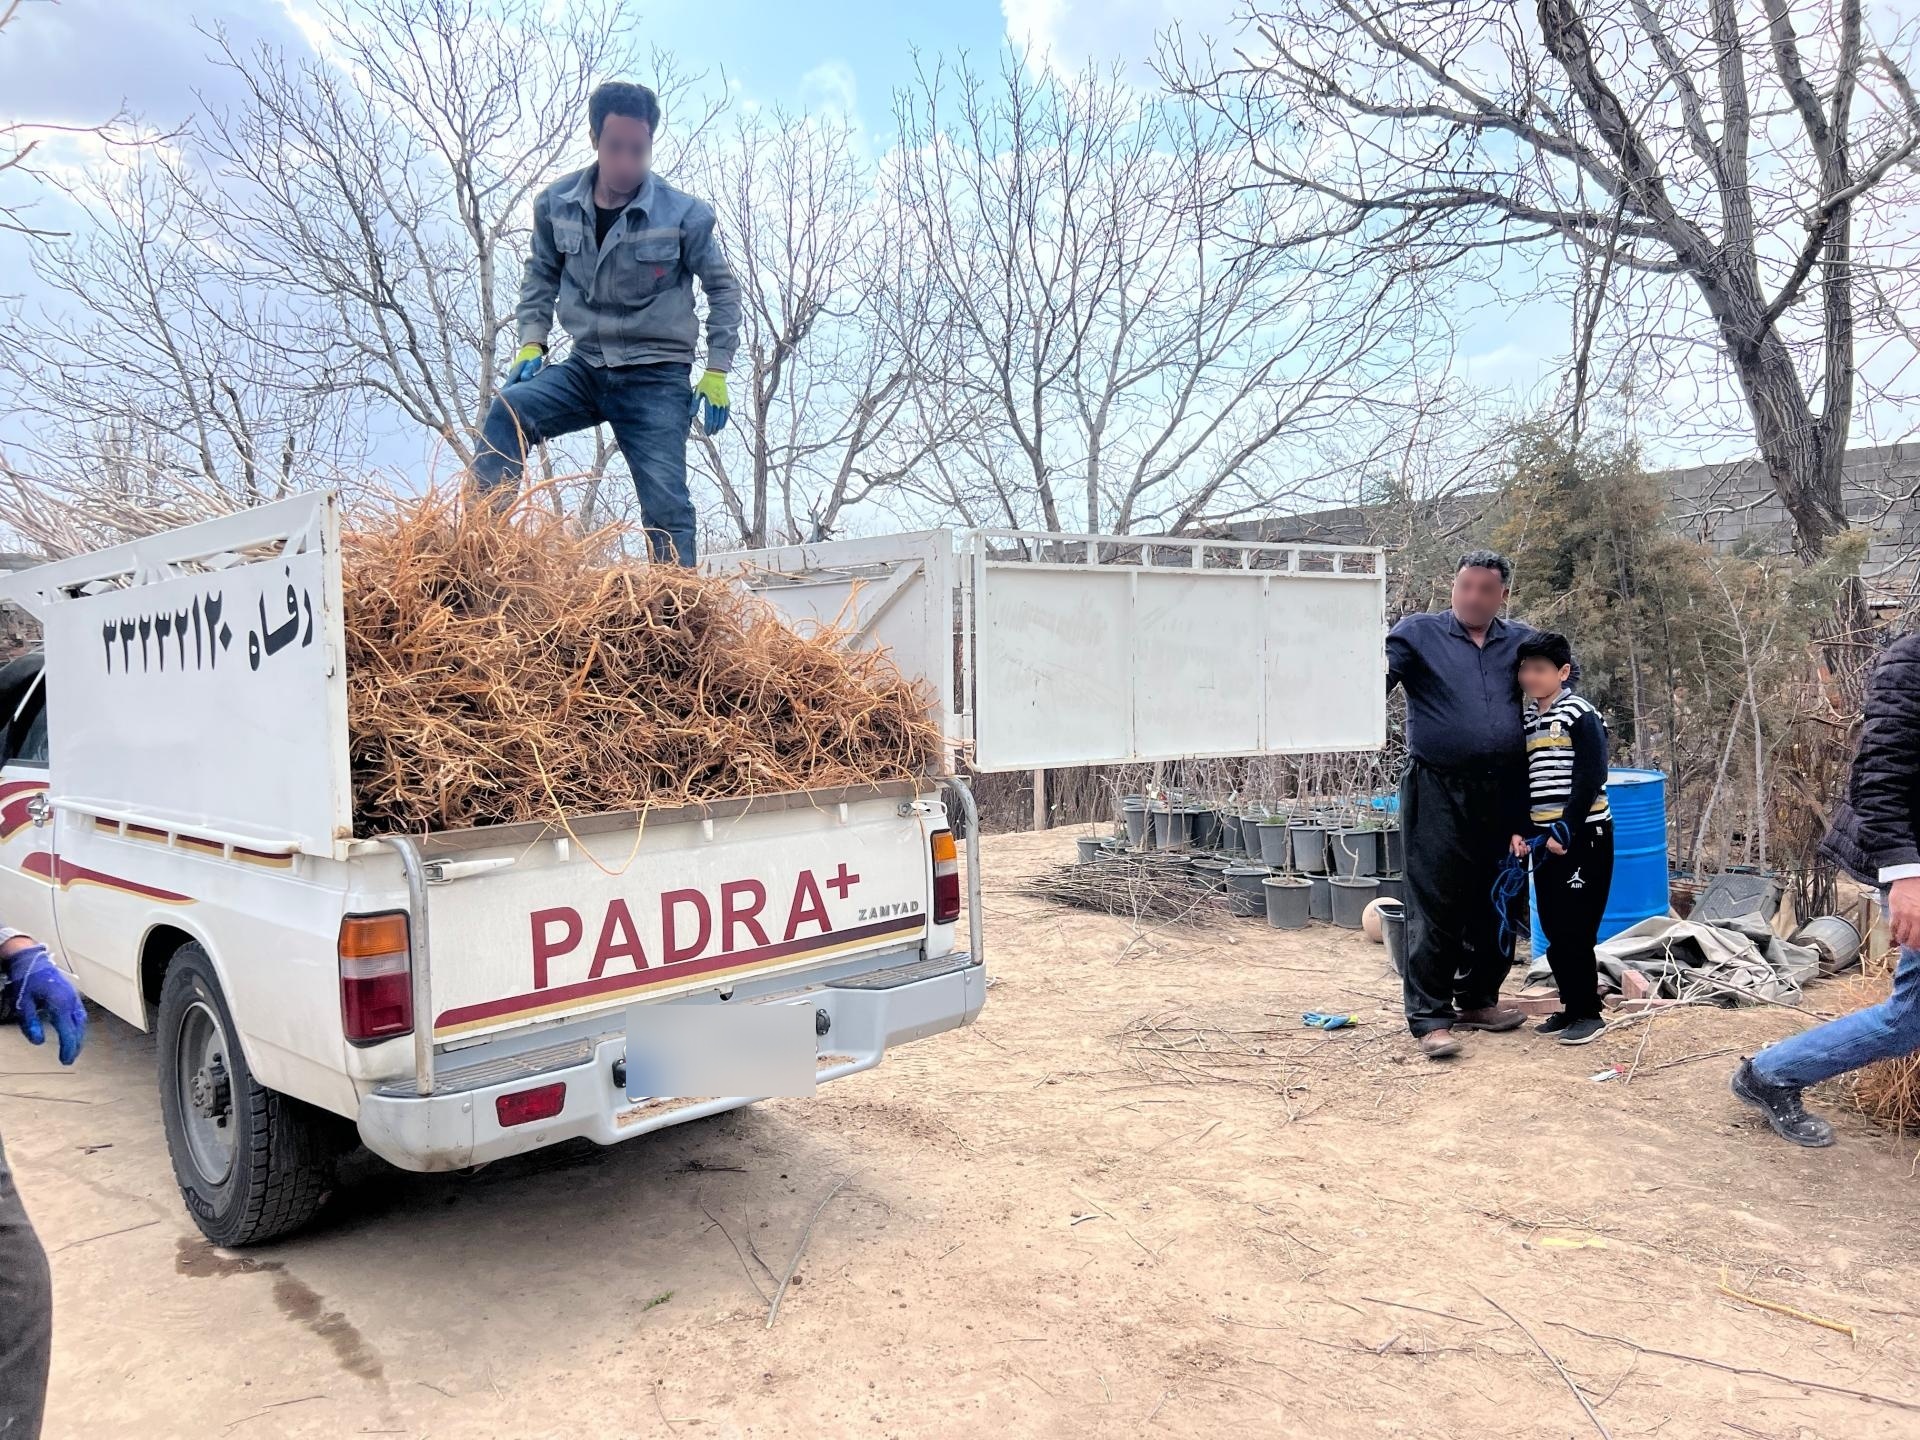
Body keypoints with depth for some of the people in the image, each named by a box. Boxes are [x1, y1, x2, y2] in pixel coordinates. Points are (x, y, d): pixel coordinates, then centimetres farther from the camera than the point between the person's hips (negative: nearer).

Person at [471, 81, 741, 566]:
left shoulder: (684, 214, -10)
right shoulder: (555, 203, -1)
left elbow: (722, 288, 1)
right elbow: (541, 274, 14)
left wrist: (717, 370, -3)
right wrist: (531, 342, 2)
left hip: (656, 378, -3)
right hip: (585, 368, 3)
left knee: (666, 506, -8)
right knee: (508, 411, -23)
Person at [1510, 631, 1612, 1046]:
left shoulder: (1581, 716, -8)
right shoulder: (1526, 722, 12)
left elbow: (1590, 779, -15)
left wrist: (1565, 832, -17)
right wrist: (1520, 831, 4)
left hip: (1583, 836, -7)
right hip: (1543, 838, 7)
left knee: (1574, 930, -6)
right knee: (1553, 930, 10)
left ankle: (1588, 1013, 6)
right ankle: (1571, 1007, 21)